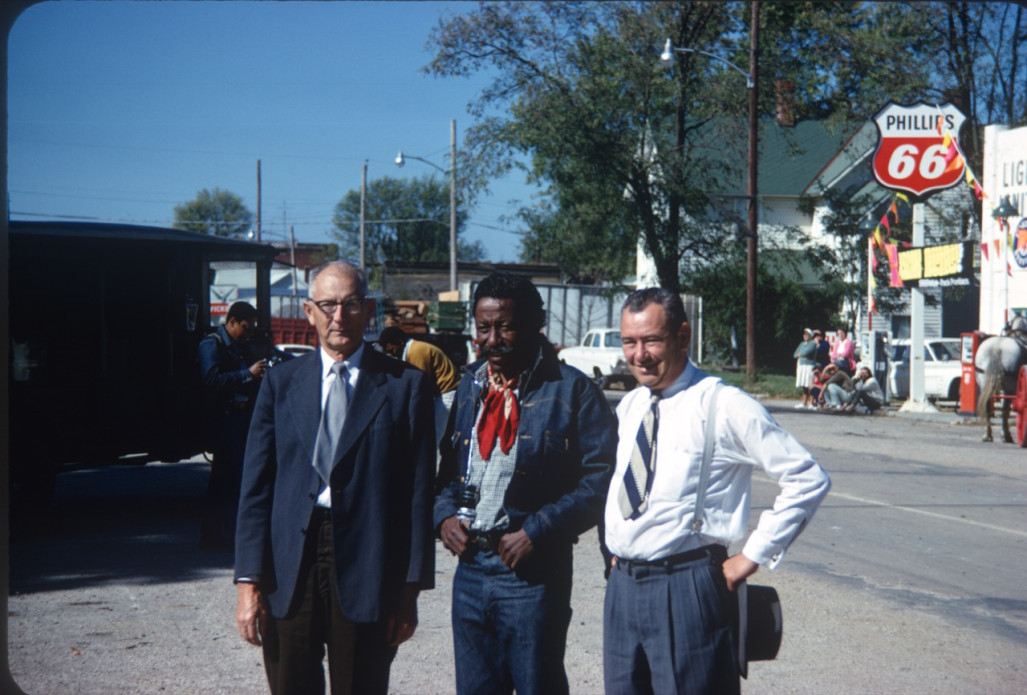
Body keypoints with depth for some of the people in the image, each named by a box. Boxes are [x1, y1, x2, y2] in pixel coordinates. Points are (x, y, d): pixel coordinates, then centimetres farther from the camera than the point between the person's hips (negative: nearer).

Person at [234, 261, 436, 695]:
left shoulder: (405, 385, 2)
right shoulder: (281, 382, 9)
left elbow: (419, 492, 1)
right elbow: (256, 488, 6)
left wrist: (411, 587, -3)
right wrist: (249, 581, -2)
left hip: (366, 575, -2)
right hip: (288, 573, 2)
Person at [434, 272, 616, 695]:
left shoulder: (571, 391, -8)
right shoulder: (468, 387, 11)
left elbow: (601, 479, -12)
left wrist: (538, 532, -17)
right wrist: (444, 516, 0)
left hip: (533, 572, -5)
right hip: (470, 569, 5)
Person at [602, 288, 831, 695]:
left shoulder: (724, 406, -10)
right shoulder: (628, 407, 11)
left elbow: (808, 479, -10)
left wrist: (753, 555, -10)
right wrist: (613, 552, 14)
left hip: (686, 588, -6)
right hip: (622, 586, 7)